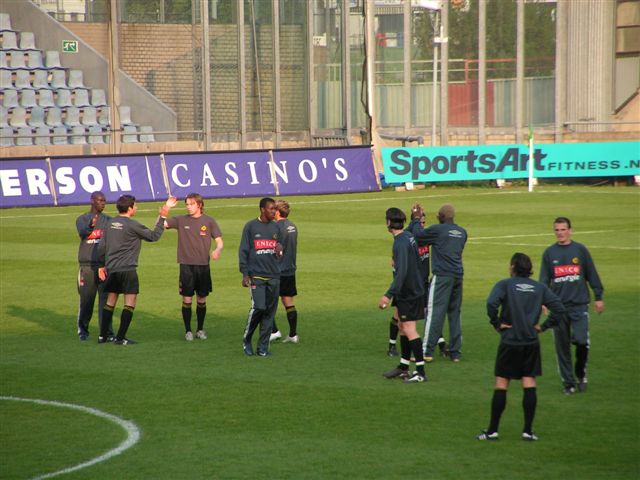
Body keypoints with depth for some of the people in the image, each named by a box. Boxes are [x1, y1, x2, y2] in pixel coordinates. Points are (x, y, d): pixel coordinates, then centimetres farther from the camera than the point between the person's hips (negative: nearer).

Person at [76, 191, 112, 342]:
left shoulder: (108, 220, 12)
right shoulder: (82, 219, 4)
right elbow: (82, 232, -17)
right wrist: (90, 226, -38)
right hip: (87, 265, -1)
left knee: (106, 299, -5)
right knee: (86, 299, 3)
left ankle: (106, 331, -4)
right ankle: (83, 330, 18)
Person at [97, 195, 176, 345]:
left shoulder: (110, 224, 9)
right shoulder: (132, 225, -11)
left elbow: (102, 246, 13)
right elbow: (154, 236, -5)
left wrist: (102, 265, 22)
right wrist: (162, 218, 1)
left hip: (111, 269, 7)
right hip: (127, 270, -7)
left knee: (110, 301, 15)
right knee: (130, 303, -2)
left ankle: (103, 336, 15)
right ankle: (120, 337, -6)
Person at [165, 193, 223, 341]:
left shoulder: (209, 221, 2)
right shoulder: (181, 220, 2)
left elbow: (219, 241, 1)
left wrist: (217, 250, -20)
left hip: (203, 265, 0)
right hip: (186, 266, 0)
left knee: (201, 300, 7)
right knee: (187, 300, -1)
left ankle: (200, 329, 21)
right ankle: (188, 331, 9)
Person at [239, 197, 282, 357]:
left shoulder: (275, 227, 12)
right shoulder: (251, 226, 0)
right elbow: (243, 251, 0)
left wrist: (280, 250, -2)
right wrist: (245, 274, -6)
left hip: (274, 276, 4)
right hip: (256, 276, -4)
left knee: (270, 311, 1)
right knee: (258, 307, -14)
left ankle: (263, 347, 7)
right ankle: (246, 339, 7)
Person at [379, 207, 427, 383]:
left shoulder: (401, 243, -22)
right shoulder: (408, 236, 7)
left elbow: (402, 271, -29)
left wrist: (389, 294, -32)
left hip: (409, 293, -10)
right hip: (413, 289, 10)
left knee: (409, 329, -9)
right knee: (403, 327, 16)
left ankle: (421, 372, -9)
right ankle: (403, 367, 24)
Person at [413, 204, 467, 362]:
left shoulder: (437, 229, -5)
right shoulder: (462, 232, 14)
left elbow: (416, 236, 2)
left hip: (442, 276, -6)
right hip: (458, 275, 6)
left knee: (435, 312, -6)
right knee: (455, 313, 10)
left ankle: (427, 351, -9)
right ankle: (455, 352, 11)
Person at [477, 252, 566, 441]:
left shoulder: (505, 284, -5)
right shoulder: (539, 288, 6)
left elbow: (491, 303, -23)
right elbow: (559, 309, 0)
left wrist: (496, 323, -10)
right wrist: (543, 326, 5)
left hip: (509, 342, -3)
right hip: (531, 343, 3)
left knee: (501, 385, 4)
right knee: (529, 385, 6)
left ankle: (492, 430, 6)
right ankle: (528, 430, 4)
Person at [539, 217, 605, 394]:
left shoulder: (580, 250, 4)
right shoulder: (549, 253, 7)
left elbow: (592, 274, 8)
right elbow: (544, 280, 7)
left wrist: (598, 297, 7)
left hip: (579, 304, -2)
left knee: (581, 341, -14)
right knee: (562, 346, 3)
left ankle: (581, 373, 10)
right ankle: (568, 382, 13)